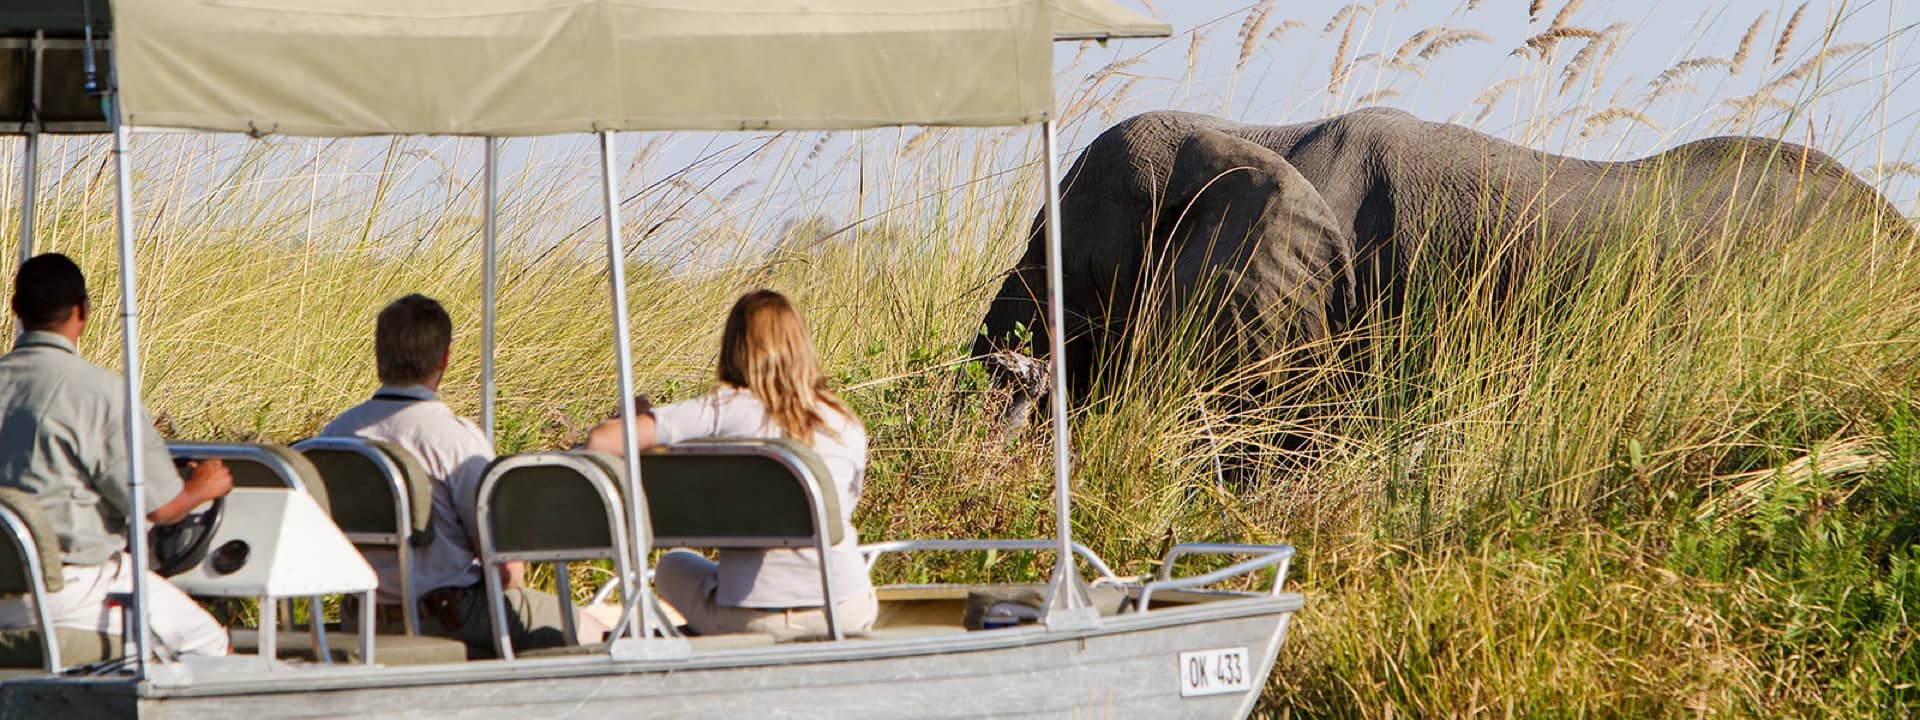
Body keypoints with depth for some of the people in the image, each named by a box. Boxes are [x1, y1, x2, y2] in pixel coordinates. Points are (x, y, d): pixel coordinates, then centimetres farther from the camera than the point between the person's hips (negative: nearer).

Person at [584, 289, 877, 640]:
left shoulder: (722, 412, -8)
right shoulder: (847, 426, 2)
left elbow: (601, 440, -12)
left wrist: (635, 419, 11)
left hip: (752, 617, -2)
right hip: (847, 614, 2)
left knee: (673, 566, 31)